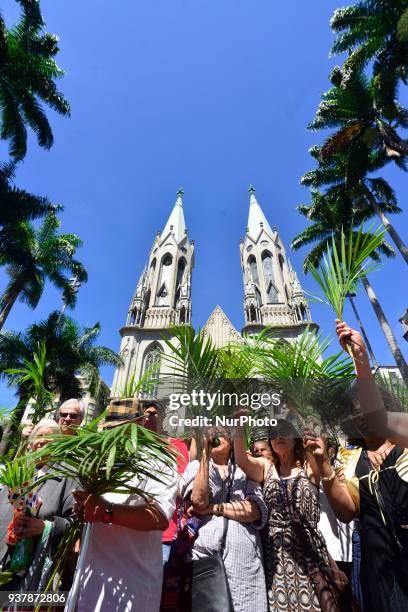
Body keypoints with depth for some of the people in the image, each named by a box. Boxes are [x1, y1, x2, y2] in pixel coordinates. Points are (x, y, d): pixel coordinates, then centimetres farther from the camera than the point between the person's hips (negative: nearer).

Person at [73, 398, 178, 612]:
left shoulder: (156, 464, -13)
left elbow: (161, 517, -26)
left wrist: (107, 512, -37)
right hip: (90, 574, 6)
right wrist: (83, 509, -8)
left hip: (132, 582, -6)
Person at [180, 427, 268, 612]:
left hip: (245, 560, 1)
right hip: (205, 556, -1)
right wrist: (205, 453, -12)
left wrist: (213, 508, -11)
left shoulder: (245, 470, 10)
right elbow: (199, 500, -10)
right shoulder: (195, 466, 8)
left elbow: (255, 510, -5)